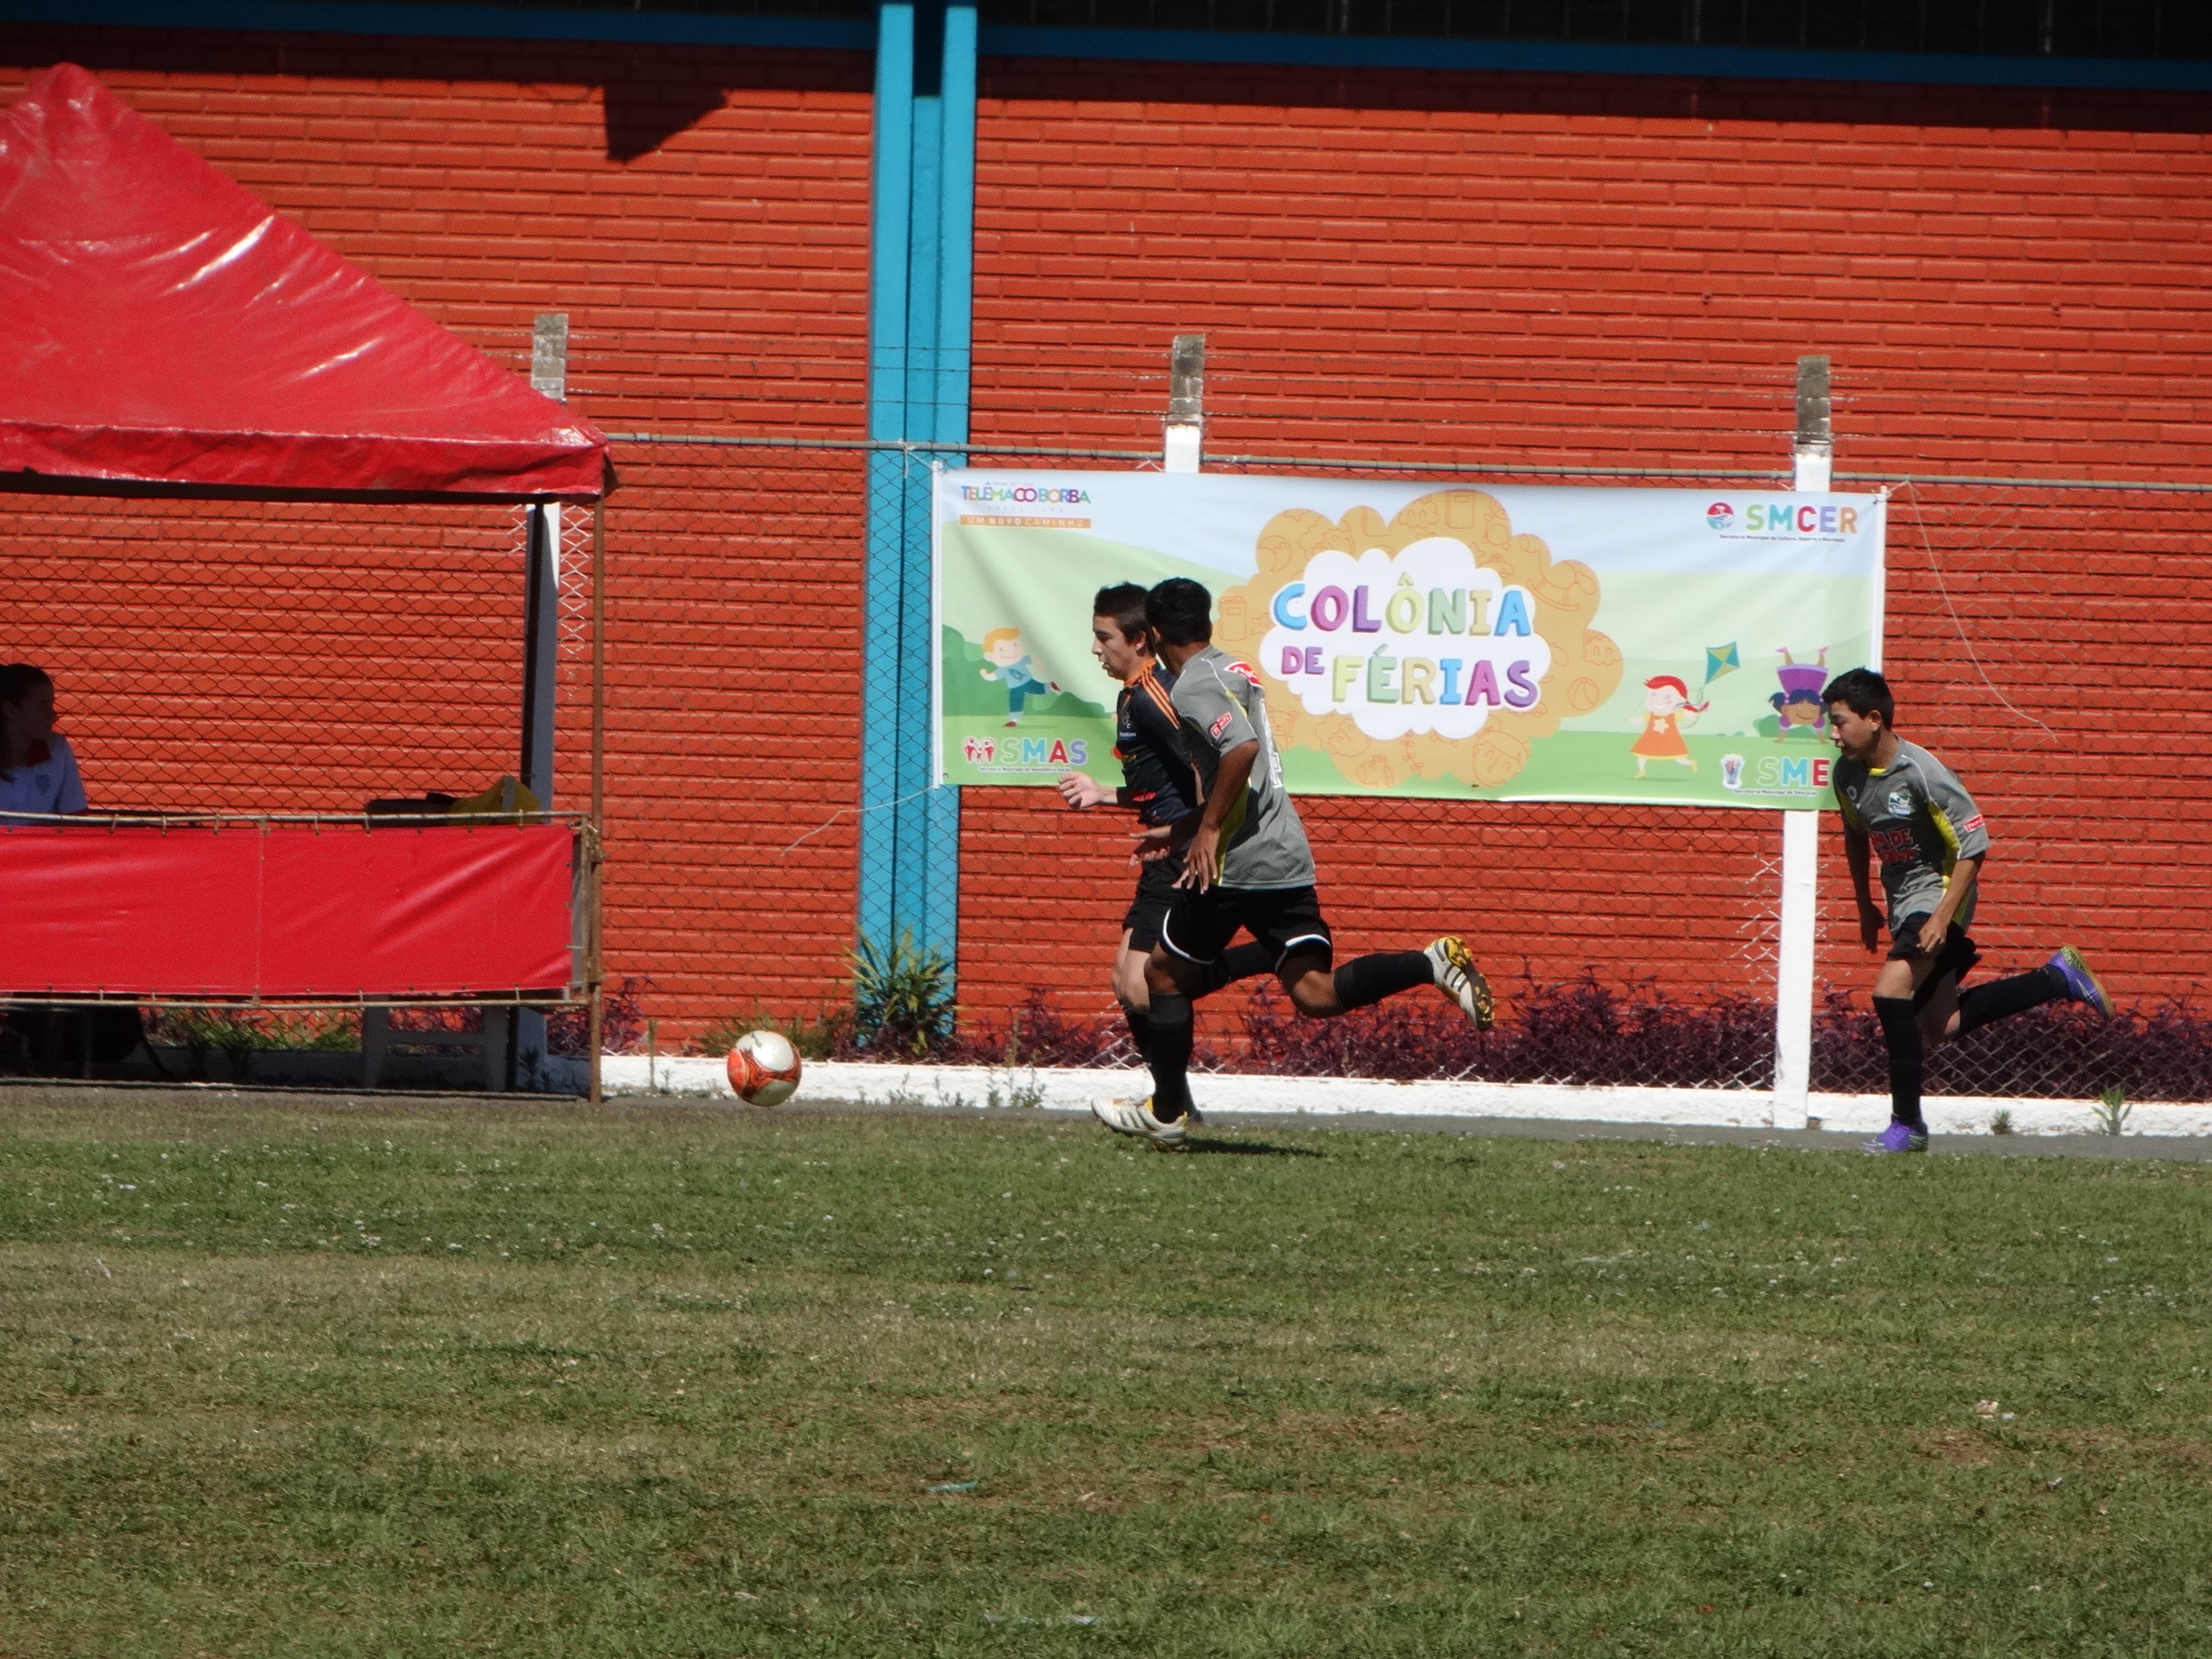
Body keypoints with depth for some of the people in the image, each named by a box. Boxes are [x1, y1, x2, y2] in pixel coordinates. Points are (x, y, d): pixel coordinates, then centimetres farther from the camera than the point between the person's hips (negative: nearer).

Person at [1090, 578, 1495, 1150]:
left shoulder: (1193, 685, -9)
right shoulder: (1232, 669, 20)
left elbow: (1243, 747, -28)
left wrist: (1208, 828, -19)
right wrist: (1183, 830, 35)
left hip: (1237, 865, -8)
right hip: (1288, 858, 8)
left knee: (1165, 973, 11)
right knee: (1315, 993, -2)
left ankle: (1166, 1113, 18)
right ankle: (1433, 964, -20)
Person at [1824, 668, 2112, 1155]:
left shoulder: (1924, 775, -25)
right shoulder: (1847, 773, -3)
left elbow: (1973, 845, -21)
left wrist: (1943, 918, -25)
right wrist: (1865, 907, 21)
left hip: (1938, 890, -8)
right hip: (1900, 898, 8)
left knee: (1891, 990, -24)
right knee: (1939, 1024, 10)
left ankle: (1907, 1124, -15)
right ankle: (2058, 978, 24)